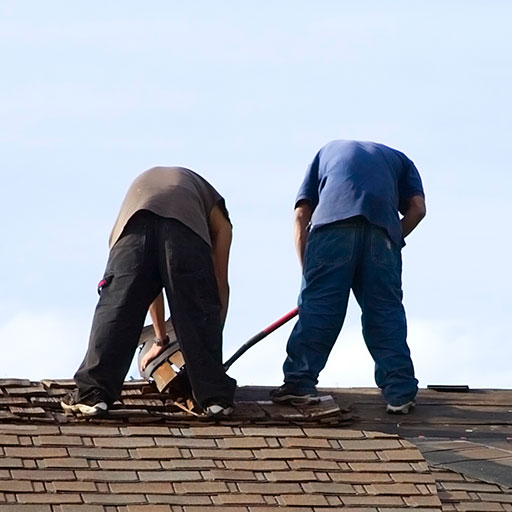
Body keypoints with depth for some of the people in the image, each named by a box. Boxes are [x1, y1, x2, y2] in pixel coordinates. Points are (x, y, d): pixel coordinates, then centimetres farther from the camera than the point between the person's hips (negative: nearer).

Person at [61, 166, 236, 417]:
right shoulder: (214, 209, 40)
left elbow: (149, 286, 49)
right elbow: (221, 282, 33)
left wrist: (161, 339, 55)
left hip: (134, 221, 2)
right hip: (187, 225, -2)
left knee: (116, 311, 2)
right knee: (198, 314, 6)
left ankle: (92, 393, -4)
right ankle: (214, 395, 5)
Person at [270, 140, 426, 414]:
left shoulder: (328, 151, 37)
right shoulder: (399, 159, 37)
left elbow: (301, 215, 23)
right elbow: (417, 207, 15)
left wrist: (308, 270, 20)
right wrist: (392, 241, 21)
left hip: (333, 218, -1)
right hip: (383, 226, 1)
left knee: (317, 304, 0)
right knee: (386, 309, 6)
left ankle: (300, 382, -4)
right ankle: (400, 391, 3)